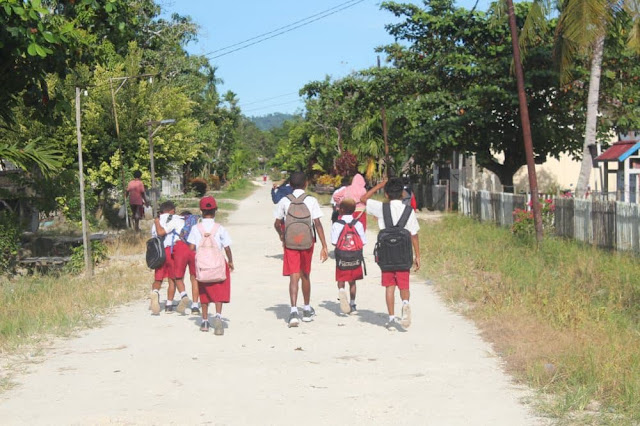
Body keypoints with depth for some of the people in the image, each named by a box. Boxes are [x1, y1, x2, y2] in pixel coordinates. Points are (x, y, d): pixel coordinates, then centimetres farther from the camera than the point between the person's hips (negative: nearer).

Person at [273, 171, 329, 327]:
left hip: (290, 243, 0)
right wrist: (324, 246, -9)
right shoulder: (311, 200, -4)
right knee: (305, 275, 17)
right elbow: (317, 224, -10)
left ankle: (294, 310, -21)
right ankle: (307, 310, 30)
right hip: (307, 242, 1)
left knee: (294, 277, -3)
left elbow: (277, 223, 4)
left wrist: (281, 235, 25)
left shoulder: (284, 201, -1)